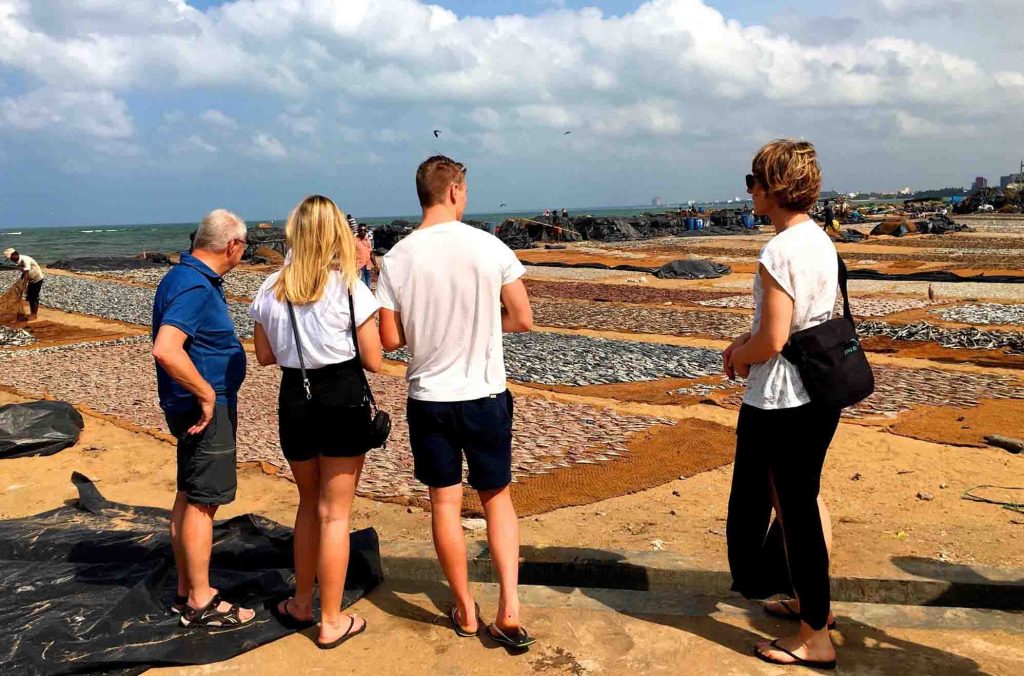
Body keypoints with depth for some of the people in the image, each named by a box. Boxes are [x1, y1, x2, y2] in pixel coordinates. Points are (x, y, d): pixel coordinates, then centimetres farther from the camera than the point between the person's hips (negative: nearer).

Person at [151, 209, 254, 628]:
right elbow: (165, 349, -34)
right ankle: (201, 604, 9)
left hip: (200, 406, 10)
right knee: (202, 502, -2)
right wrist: (207, 394, -24)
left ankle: (188, 591, 28)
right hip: (207, 408, -10)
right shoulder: (195, 287, -21)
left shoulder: (189, 277, 11)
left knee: (189, 498, 16)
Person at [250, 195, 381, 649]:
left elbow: (264, 356, 9)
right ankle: (331, 622, 18)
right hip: (342, 403, -4)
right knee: (334, 513, 6)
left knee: (309, 503, 23)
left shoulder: (270, 290, 0)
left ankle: (301, 603, 36)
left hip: (294, 402, 4)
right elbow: (373, 362, -9)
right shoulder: (349, 287, -11)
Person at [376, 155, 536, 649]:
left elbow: (390, 339, -5)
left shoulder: (397, 258, -8)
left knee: (444, 502, 14)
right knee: (496, 497, 16)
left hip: (428, 398, 1)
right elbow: (522, 320, -5)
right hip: (486, 395, 0)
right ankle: (510, 608, 9)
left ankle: (466, 610, 26)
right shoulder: (490, 247, -10)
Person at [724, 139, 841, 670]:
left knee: (794, 510, 3)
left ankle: (814, 637, 18)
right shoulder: (821, 242, 8)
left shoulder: (779, 252, -21)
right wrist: (746, 340, 10)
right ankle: (812, 600, 38)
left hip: (780, 401, -9)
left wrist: (741, 359, -3)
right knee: (803, 502, 22)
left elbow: (771, 341, -23)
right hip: (820, 393, 9)